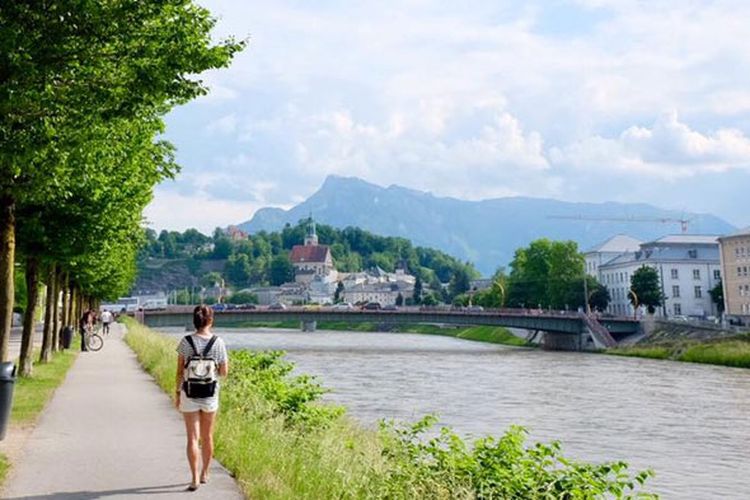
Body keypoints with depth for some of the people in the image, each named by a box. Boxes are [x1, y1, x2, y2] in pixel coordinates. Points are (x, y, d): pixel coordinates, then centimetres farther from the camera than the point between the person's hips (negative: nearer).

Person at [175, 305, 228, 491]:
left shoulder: (186, 341, -8)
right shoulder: (218, 343, -8)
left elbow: (180, 371, -4)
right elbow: (224, 373, -1)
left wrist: (177, 392, 6)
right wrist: (226, 362, 18)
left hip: (189, 394, -1)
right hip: (211, 394, 1)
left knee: (193, 438, 5)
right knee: (207, 436, 17)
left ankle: (195, 479, 1)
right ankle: (204, 474, 29)